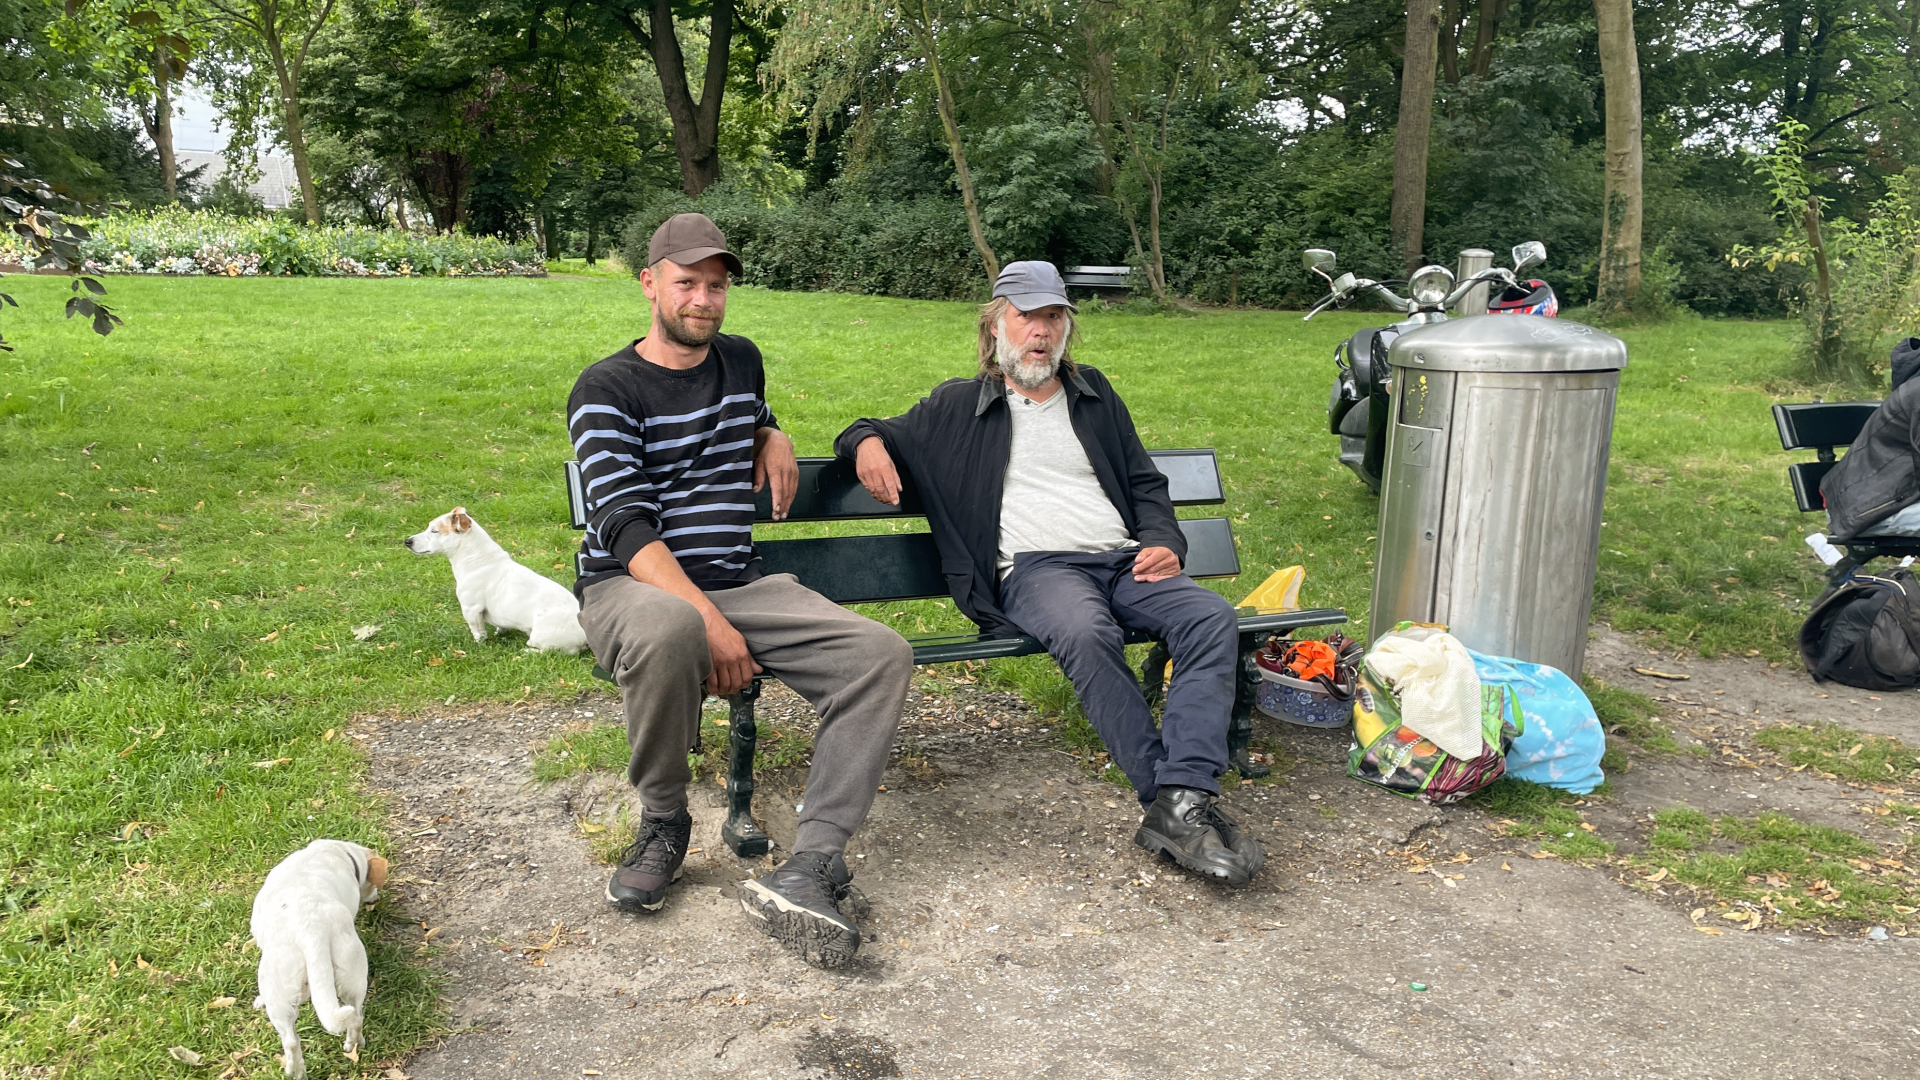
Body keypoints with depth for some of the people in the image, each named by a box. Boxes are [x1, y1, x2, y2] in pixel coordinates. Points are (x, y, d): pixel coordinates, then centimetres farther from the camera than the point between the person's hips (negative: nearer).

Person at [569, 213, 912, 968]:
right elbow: (625, 526, -14)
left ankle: (809, 868, -28)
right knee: (668, 629, -43)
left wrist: (772, 437, 12)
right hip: (632, 587, -5)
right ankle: (662, 822, -15)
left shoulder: (742, 361, 15)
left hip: (738, 583, 5)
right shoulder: (606, 390, -3)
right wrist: (709, 621, -27)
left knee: (882, 655, -19)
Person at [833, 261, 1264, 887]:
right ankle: (1178, 803, -36)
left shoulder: (1094, 395, 27)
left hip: (1123, 560, 4)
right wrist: (867, 442, -1)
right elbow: (875, 432, 26)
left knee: (1212, 619, -28)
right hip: (1034, 569, -4)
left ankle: (1181, 802, -38)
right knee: (1088, 633, -40)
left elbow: (1145, 483, 27)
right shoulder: (958, 406, 19)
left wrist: (1163, 541, 6)